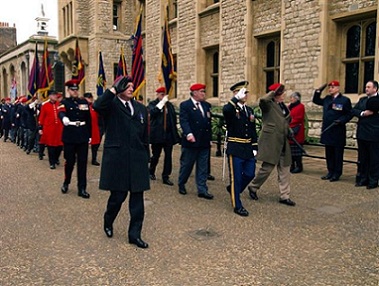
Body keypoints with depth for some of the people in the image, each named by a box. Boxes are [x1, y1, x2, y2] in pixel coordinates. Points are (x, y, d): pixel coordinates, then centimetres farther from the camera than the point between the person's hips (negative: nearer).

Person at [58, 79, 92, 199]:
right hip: (69, 136, -2)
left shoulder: (84, 102, 10)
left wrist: (89, 135, 9)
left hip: (83, 137, 2)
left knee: (82, 162, 2)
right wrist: (64, 118, -45)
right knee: (69, 161, 7)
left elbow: (88, 119, 11)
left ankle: (82, 189, 8)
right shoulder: (64, 102, 1)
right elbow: (61, 112, -22)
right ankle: (66, 183, 31)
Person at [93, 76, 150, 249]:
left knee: (137, 197, 5)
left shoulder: (141, 109, 14)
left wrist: (146, 157, 12)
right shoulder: (111, 105, -1)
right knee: (118, 194, 4)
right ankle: (108, 222, 34)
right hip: (117, 157, -4)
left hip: (137, 158, 4)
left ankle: (135, 234, 16)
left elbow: (145, 136, 14)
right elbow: (97, 106, -26)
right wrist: (114, 89, -20)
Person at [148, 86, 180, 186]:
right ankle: (151, 172, 33)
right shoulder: (153, 104, 0)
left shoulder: (170, 105, 11)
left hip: (168, 134, 3)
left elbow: (174, 119, 13)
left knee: (168, 156, 1)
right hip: (157, 134, -3)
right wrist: (162, 102, -21)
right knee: (156, 155, 8)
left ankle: (166, 177, 9)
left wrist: (175, 133, 9)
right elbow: (152, 112, -22)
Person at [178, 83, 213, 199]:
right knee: (186, 165, 8)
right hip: (191, 141, -5)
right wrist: (188, 134, -31)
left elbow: (209, 122, 15)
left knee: (203, 167, 7)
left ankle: (202, 190, 12)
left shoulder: (206, 105, 13)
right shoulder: (185, 105, -5)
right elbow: (184, 121, -17)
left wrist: (209, 138, 13)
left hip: (204, 142, 5)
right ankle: (181, 185, 29)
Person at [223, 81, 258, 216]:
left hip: (248, 148, 7)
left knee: (250, 174, 11)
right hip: (235, 148, -6)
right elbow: (226, 110, -36)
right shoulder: (230, 109, -8)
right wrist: (237, 98, -31)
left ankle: (233, 189, 38)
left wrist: (255, 148, 9)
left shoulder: (249, 110, 13)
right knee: (236, 177, 2)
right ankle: (237, 206, 15)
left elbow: (253, 131, 15)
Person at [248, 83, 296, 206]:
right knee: (267, 167, -3)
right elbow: (262, 100, -34)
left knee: (284, 170, 9)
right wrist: (273, 93, -18)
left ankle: (284, 196, 17)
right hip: (270, 142, -8)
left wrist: (288, 131, 8)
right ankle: (253, 187, 20)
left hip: (282, 143, 8)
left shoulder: (283, 106, 15)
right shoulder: (269, 105, -8)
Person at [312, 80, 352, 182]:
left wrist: (341, 120, -20)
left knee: (338, 154, 2)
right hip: (327, 131, 6)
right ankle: (330, 172, 21)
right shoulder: (327, 99, 13)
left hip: (338, 132, -6)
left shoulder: (345, 100, -3)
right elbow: (315, 100, 25)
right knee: (329, 153, 12)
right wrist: (318, 91, 11)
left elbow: (349, 115, -4)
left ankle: (337, 174, 9)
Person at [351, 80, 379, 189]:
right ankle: (363, 179, 21)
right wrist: (362, 113, -10)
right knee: (362, 158, 12)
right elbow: (353, 111, 5)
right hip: (362, 133, 6)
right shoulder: (362, 100, 14)